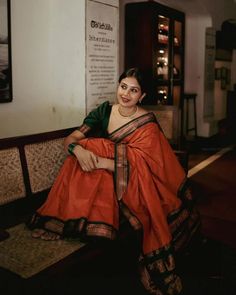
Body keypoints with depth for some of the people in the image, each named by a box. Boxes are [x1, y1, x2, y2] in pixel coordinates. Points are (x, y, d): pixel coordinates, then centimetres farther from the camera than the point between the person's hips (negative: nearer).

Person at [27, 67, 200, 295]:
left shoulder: (147, 124, -11)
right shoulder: (104, 110, 1)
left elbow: (137, 167, -22)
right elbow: (70, 139, -5)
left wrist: (99, 161, -31)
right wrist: (78, 149, -29)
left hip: (132, 186, -3)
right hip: (100, 178, 3)